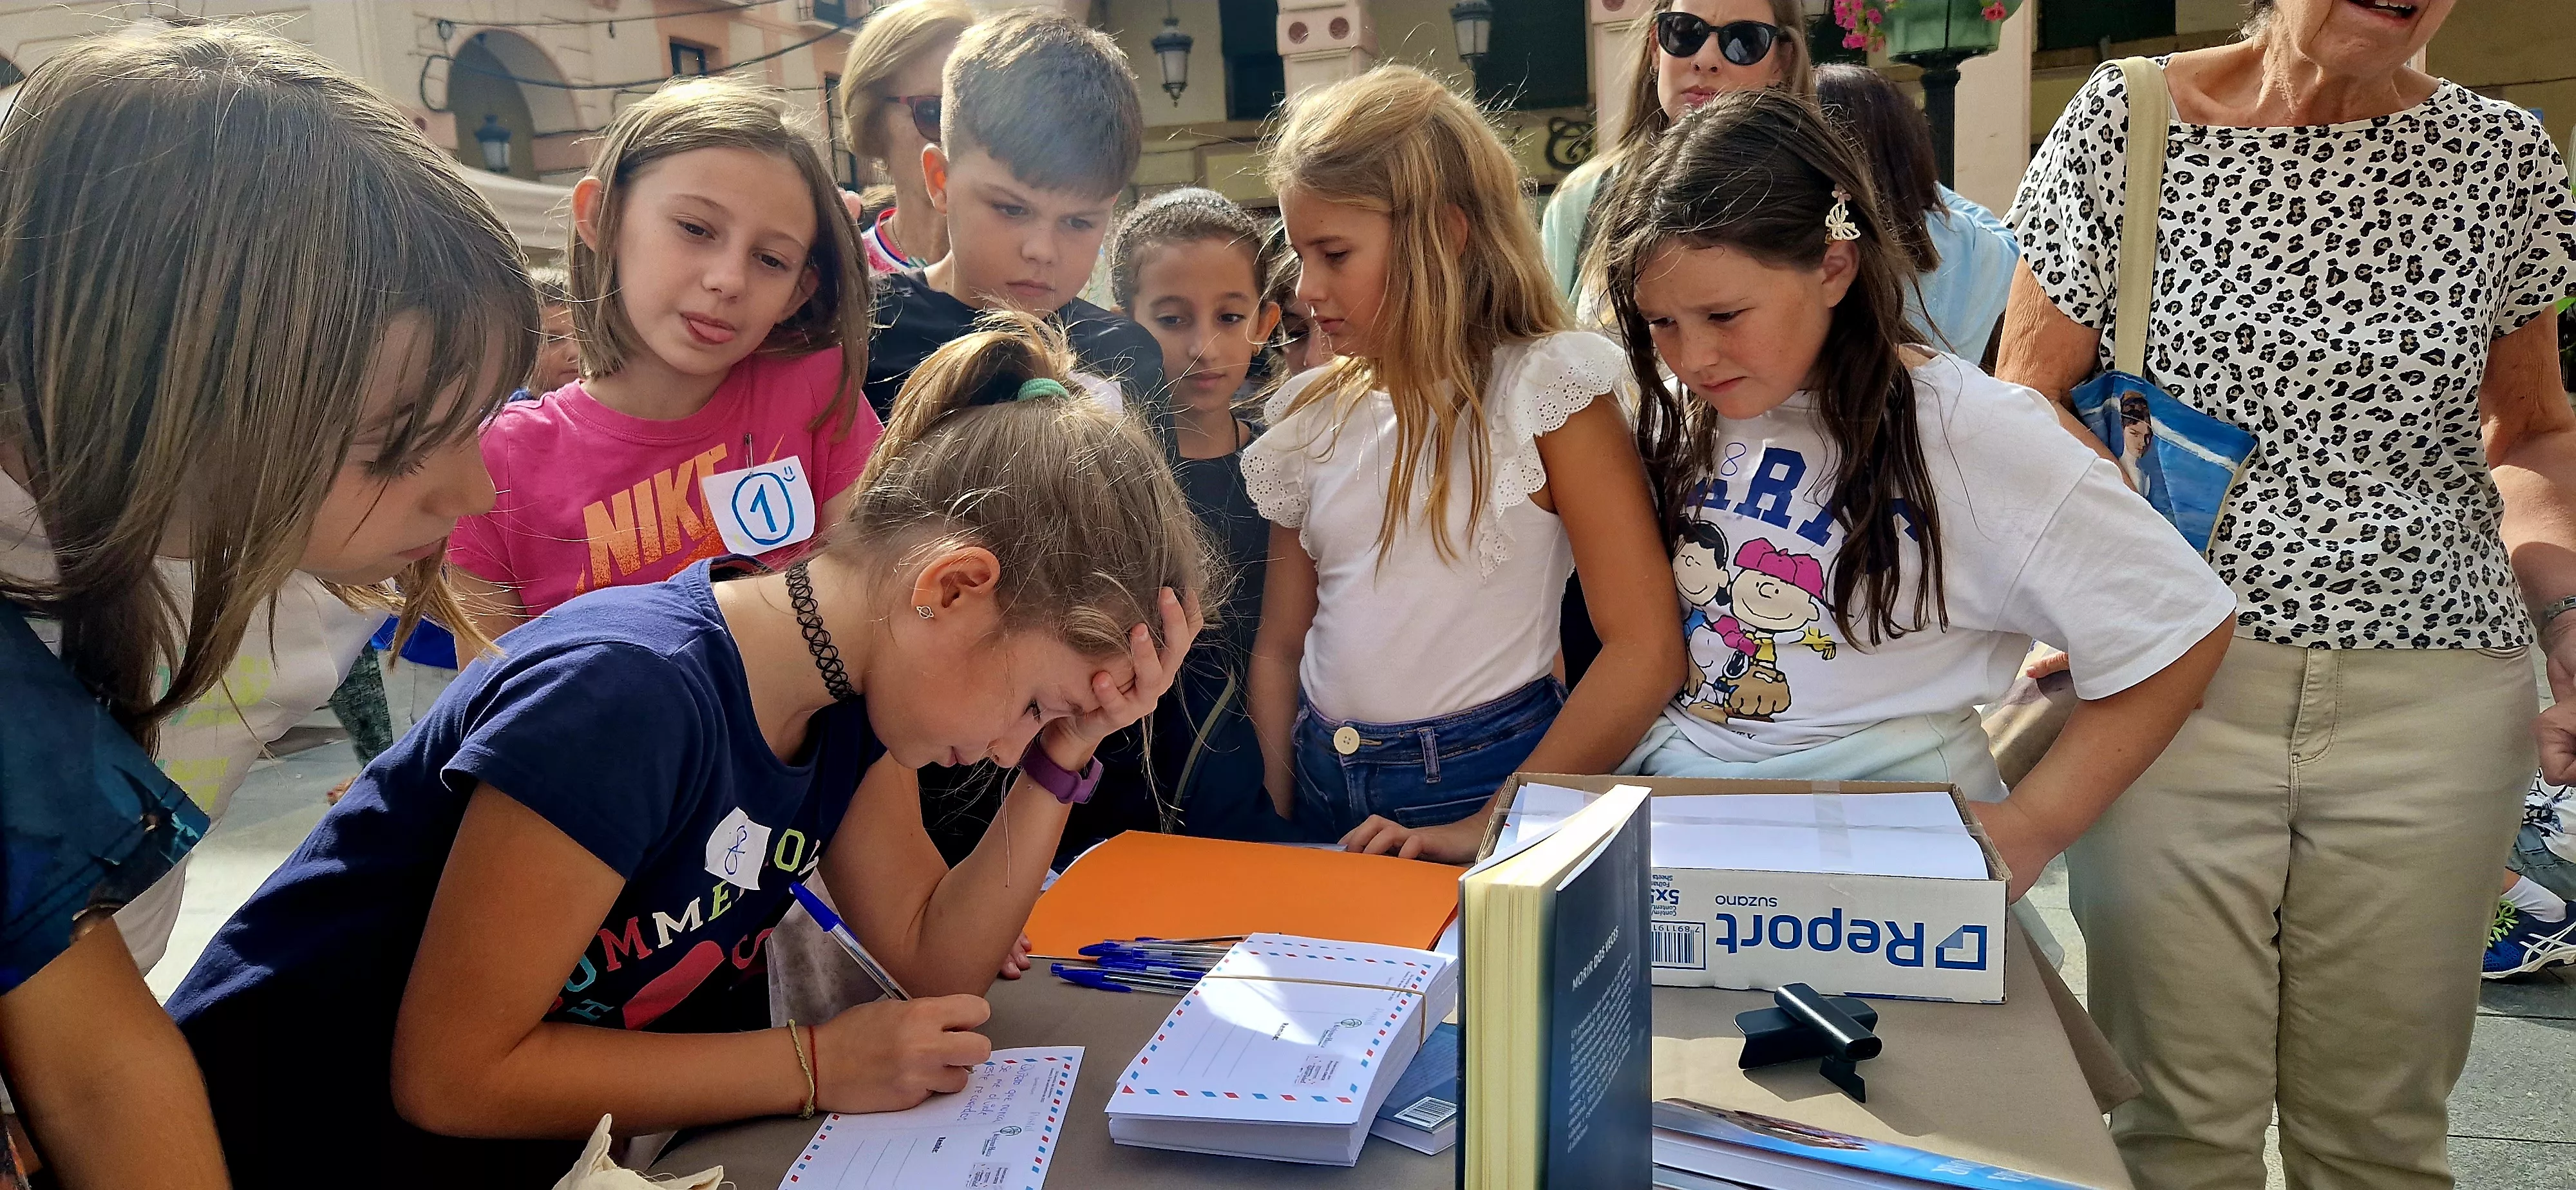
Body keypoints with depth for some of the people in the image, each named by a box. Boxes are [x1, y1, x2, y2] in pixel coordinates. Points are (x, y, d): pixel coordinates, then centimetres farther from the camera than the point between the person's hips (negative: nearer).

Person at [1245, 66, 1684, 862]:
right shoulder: (1314, 414, 8)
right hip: (1325, 794, 4)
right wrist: (1281, 817, 0)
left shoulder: (1545, 388, -7)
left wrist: (1489, 829, -14)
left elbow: (1647, 650, -13)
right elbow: (1280, 646, 11)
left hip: (1483, 782, -4)